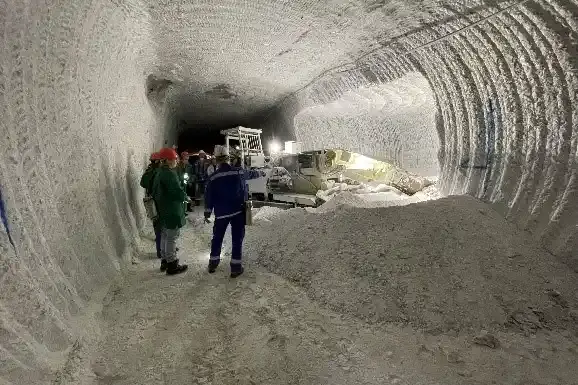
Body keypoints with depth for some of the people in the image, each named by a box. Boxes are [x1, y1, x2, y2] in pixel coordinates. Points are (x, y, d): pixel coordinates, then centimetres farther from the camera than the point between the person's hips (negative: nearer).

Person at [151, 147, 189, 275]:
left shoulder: (159, 172, 8)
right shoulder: (169, 174, -22)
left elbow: (155, 191, 14)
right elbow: (179, 193, -27)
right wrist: (185, 197, -6)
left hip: (163, 211, 10)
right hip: (172, 211, -10)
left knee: (165, 236, 19)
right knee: (172, 237, 0)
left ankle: (164, 261, 32)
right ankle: (172, 265, 10)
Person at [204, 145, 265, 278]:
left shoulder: (213, 177, -6)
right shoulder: (239, 172, -4)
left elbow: (208, 196, -2)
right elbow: (251, 173, 17)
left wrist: (207, 213, 8)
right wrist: (260, 173, 38)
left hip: (221, 213, 1)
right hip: (238, 211, -1)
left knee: (217, 238, 17)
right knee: (237, 239, 6)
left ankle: (213, 263, 28)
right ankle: (236, 267, 9)